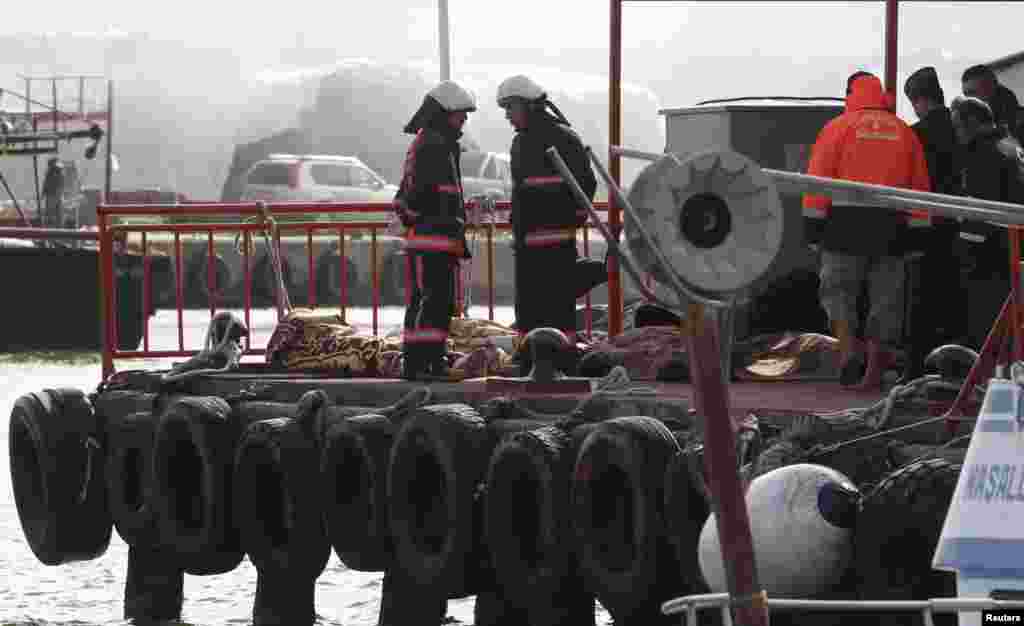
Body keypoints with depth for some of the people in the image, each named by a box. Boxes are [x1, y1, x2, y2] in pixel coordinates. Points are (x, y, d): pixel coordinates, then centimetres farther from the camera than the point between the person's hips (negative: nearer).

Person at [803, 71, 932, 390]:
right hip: (891, 224, 3)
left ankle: (849, 350, -13)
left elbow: (818, 176, -4)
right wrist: (919, 228, 14)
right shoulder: (904, 132, 13)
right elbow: (920, 184, 12)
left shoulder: (839, 127, 2)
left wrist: (813, 219, -2)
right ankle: (874, 372, 5)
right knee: (885, 298, 7)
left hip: (847, 220, -3)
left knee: (838, 291, 7)